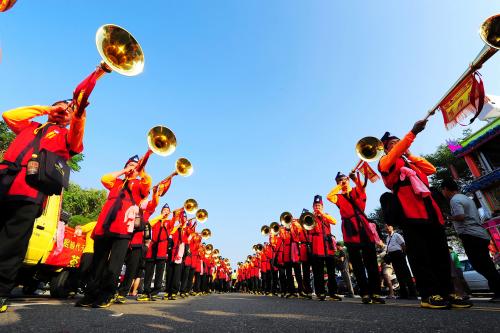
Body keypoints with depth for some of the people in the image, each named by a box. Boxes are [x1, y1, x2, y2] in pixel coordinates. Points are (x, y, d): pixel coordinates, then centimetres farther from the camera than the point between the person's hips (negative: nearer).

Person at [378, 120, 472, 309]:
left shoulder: (410, 163, 31)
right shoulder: (385, 162, 9)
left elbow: (431, 169, 20)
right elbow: (395, 153, -13)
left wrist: (410, 155, 22)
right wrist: (413, 132, -17)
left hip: (429, 210, 7)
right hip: (410, 211, -7)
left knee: (441, 253, 6)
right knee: (420, 255, -8)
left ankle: (447, 292, 13)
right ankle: (428, 295, -4)